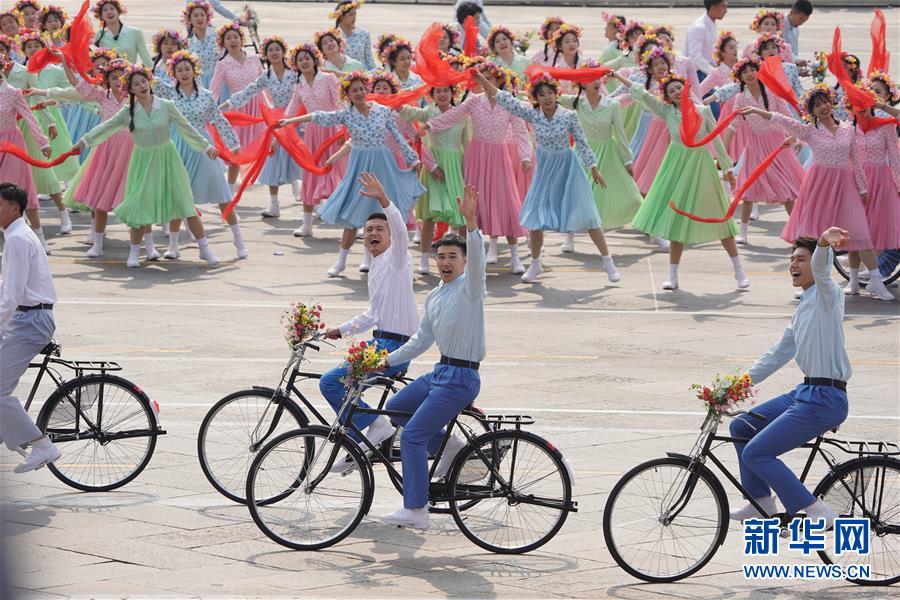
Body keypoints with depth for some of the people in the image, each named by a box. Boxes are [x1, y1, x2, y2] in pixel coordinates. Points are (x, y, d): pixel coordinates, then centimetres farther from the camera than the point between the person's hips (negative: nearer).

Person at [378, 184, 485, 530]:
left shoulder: (470, 287, -10)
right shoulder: (434, 297, 14)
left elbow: (477, 258, -32)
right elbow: (422, 339, 24)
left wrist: (471, 222, -46)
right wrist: (387, 361, 19)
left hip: (460, 378, -9)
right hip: (440, 372, 9)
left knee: (412, 436, -11)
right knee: (396, 407, 23)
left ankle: (415, 511, -7)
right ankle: (449, 446, 24)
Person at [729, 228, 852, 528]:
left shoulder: (826, 295, -10)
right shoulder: (803, 309, 18)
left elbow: (821, 269, -33)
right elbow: (778, 354, 25)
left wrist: (824, 243, -56)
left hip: (824, 400, -9)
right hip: (805, 392, 9)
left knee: (755, 453, -11)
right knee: (741, 427, 17)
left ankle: (815, 512, -8)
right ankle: (761, 500, 27)